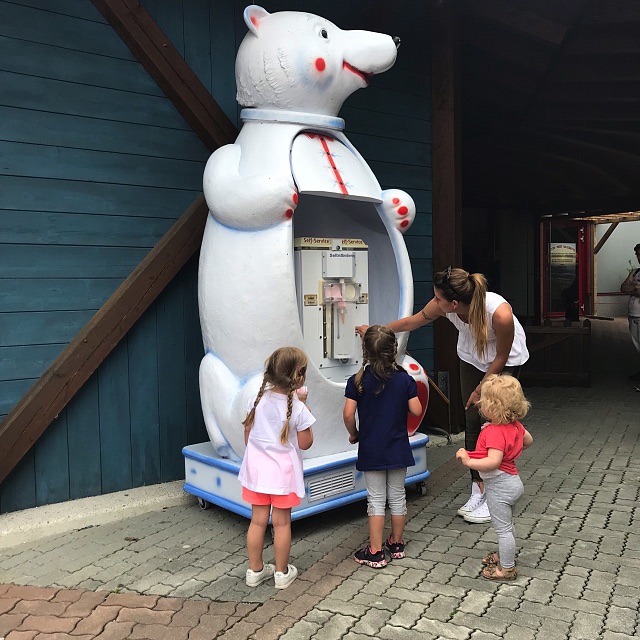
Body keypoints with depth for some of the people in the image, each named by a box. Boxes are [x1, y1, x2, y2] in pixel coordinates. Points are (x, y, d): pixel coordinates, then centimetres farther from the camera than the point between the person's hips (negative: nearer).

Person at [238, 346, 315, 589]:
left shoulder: (259, 399, -4)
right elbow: (305, 443, -7)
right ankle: (282, 573, 21)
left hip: (257, 468, 4)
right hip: (283, 472, -4)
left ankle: (255, 570, 25)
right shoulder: (297, 408, -17)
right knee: (282, 522, 9)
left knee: (258, 520, 12)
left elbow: (247, 434, 6)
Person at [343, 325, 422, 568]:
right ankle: (397, 544, 30)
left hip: (371, 450, -1)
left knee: (376, 499, 7)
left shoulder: (357, 381, -11)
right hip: (398, 448, 2)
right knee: (397, 496, 16)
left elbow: (348, 414, -16)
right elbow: (416, 410, -6)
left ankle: (375, 552, 11)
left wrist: (354, 434, 1)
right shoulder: (405, 379, -7)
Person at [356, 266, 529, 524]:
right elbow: (411, 322, -6)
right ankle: (479, 490, 10)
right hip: (471, 358, 4)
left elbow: (501, 357, -21)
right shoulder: (442, 306, -27)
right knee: (472, 421, 0)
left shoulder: (501, 314, -40)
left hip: (505, 362, -4)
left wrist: (481, 390, -10)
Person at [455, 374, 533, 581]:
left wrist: (468, 461, -32)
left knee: (503, 528, 5)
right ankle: (505, 554, 45)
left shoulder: (495, 432, -30)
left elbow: (493, 462, -37)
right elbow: (528, 440, 15)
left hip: (499, 486, -10)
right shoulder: (515, 425, -1)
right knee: (506, 525, 27)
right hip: (512, 480, 10)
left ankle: (507, 568, 19)